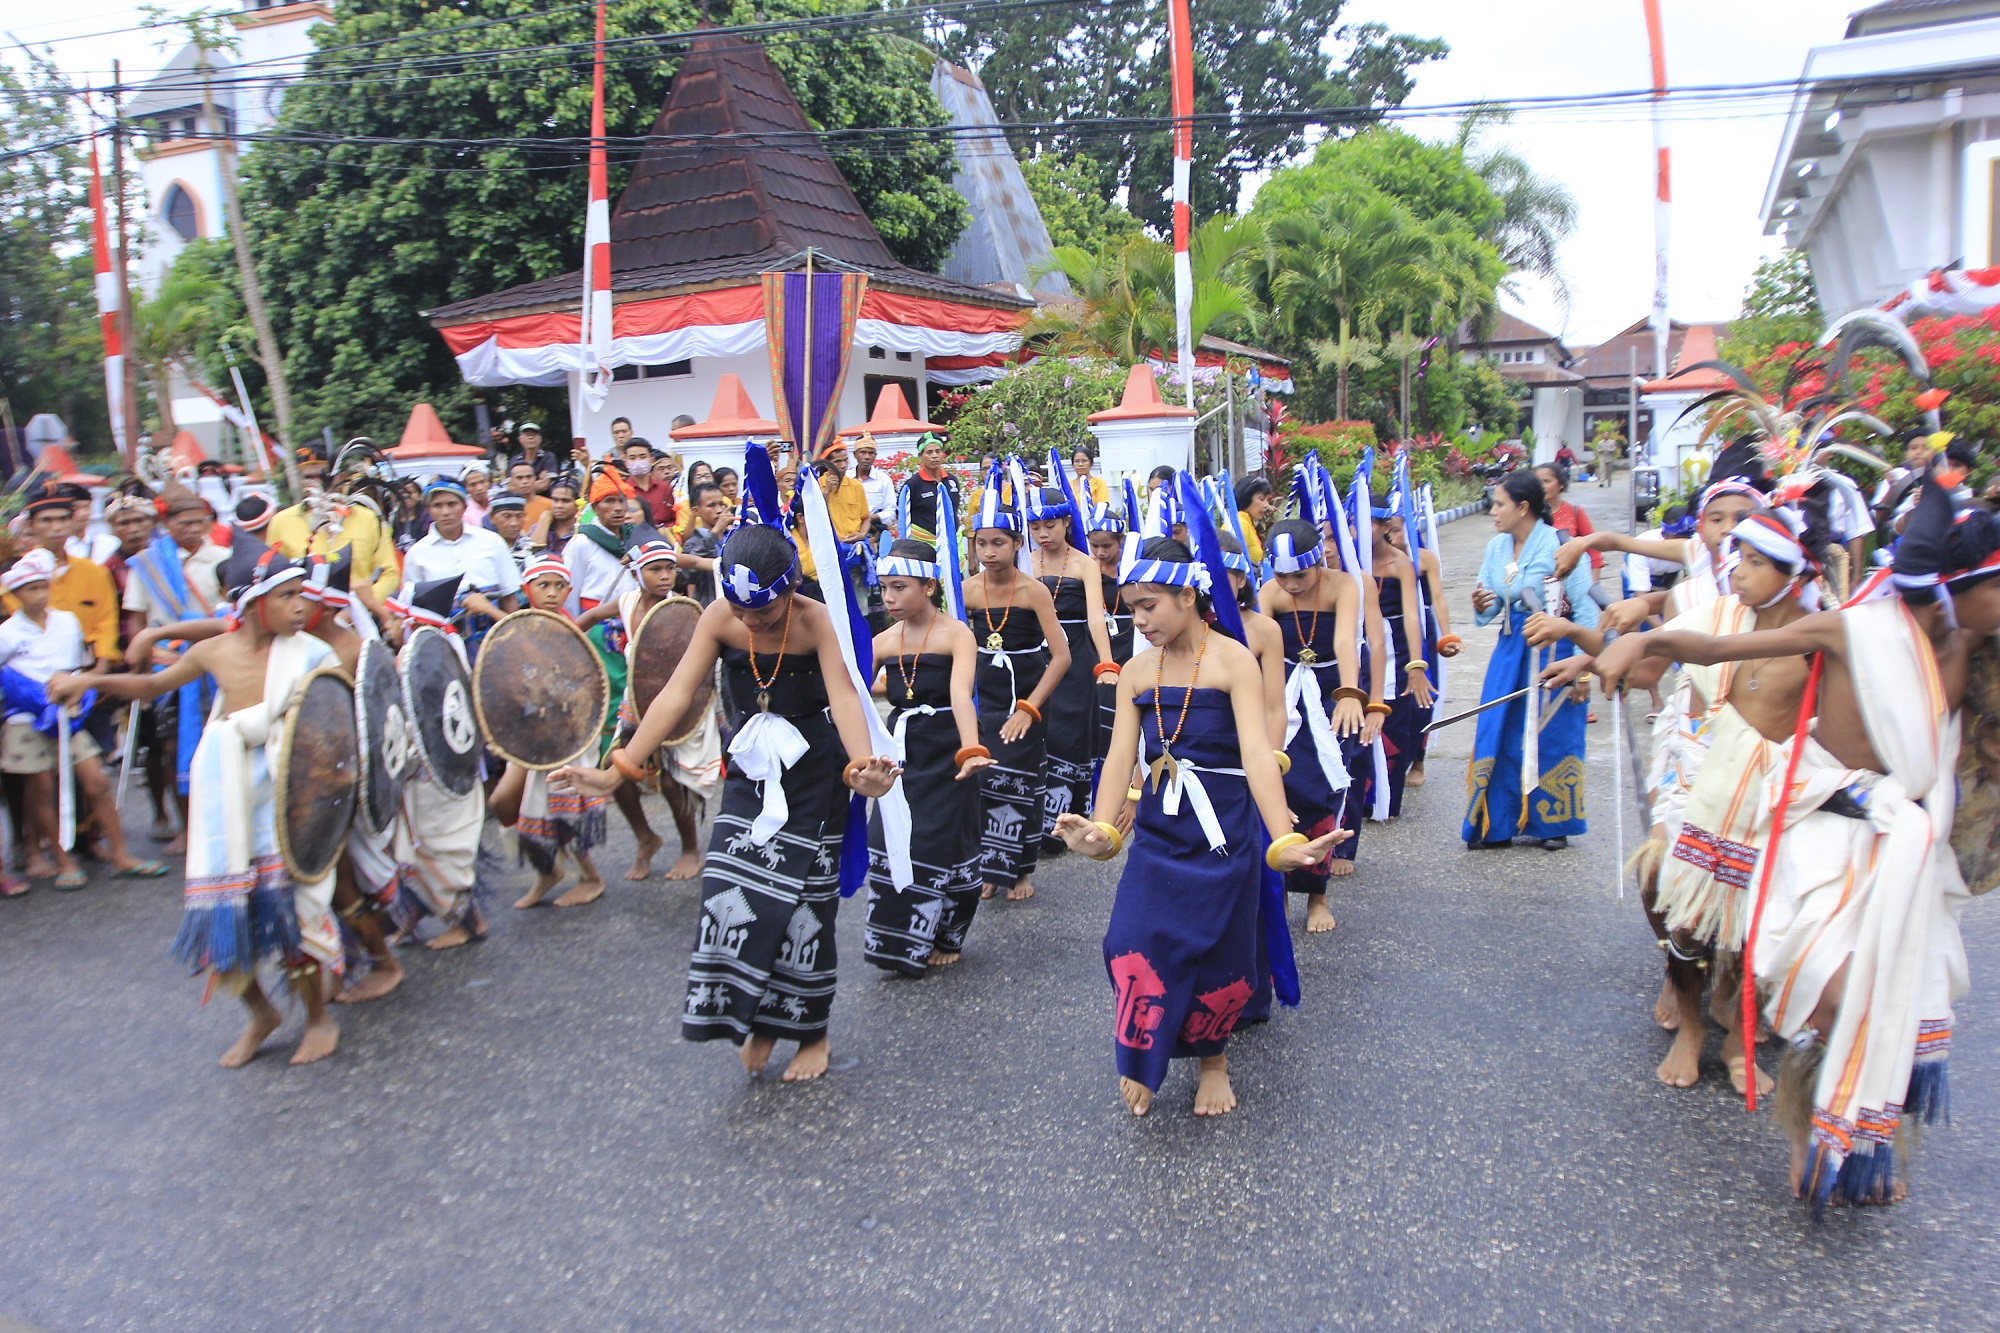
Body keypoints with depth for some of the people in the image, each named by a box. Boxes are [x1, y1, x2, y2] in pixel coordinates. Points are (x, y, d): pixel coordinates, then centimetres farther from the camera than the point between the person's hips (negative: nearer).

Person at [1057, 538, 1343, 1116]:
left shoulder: (1232, 660, -10)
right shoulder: (1136, 672, 3)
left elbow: (1257, 753, -21)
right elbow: (1121, 756, -5)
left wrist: (1284, 842, -33)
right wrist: (1102, 830, -21)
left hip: (1224, 830, -3)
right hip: (1158, 831, 3)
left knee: (1217, 952, 6)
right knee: (1135, 942, -8)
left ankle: (1213, 1058, 34)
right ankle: (1140, 1061, 17)